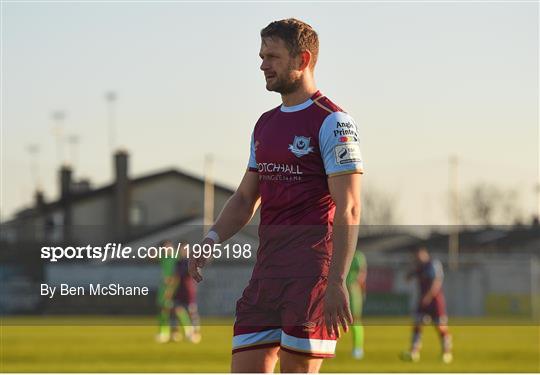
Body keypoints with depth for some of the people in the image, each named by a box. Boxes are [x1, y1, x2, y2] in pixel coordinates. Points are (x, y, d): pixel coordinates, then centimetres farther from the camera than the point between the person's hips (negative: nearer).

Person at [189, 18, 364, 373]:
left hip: (311, 268, -8)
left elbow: (348, 210, -14)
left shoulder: (332, 122, -8)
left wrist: (337, 283, -21)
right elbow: (245, 198, 23)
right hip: (268, 266, 8)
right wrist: (211, 240, 5)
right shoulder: (265, 124, 18)